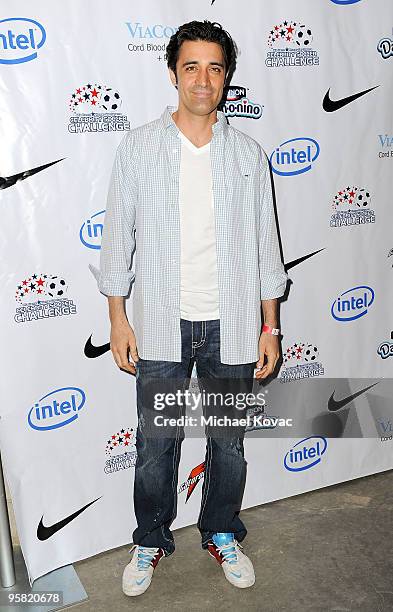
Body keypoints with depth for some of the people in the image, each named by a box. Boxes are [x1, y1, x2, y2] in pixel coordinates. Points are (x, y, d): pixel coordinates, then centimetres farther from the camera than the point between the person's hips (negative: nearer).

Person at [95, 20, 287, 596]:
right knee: (156, 446, 11)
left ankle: (222, 534, 39)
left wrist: (269, 325, 3)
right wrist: (118, 320, -2)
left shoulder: (248, 153, 1)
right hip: (162, 326, -1)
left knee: (229, 442, 15)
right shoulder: (138, 147, -2)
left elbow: (265, 243, 4)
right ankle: (151, 541, 35)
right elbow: (119, 235, 1)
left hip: (232, 326, 2)